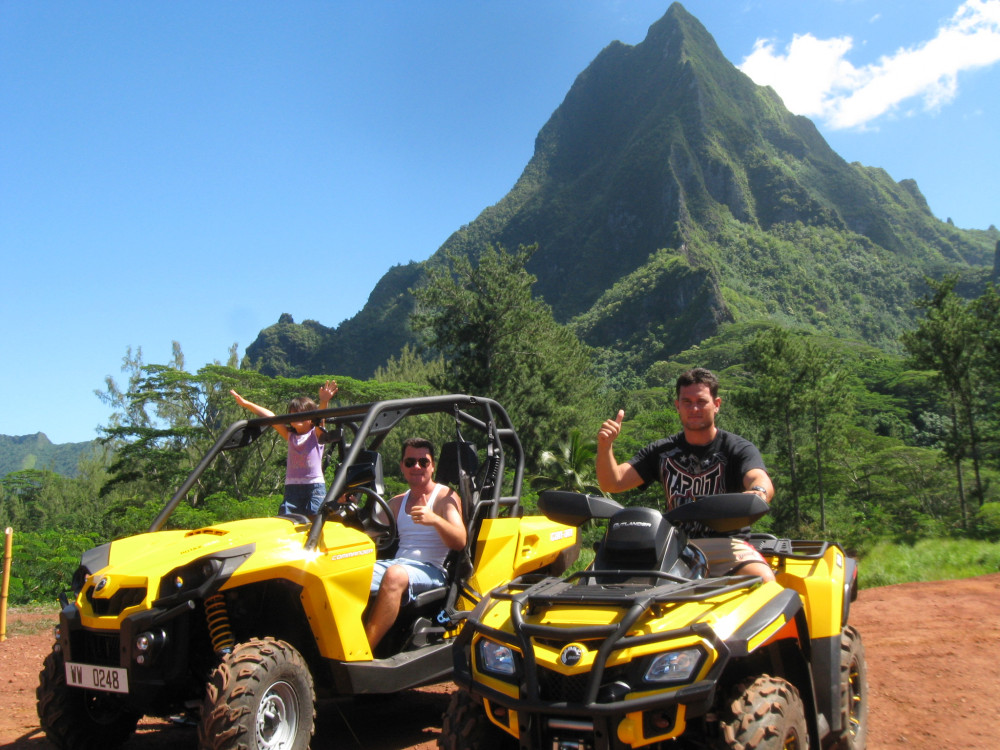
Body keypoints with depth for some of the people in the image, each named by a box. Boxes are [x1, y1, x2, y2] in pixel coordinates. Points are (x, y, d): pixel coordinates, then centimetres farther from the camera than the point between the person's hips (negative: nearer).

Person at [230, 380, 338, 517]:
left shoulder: (316, 434, 6)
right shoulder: (290, 436, 16)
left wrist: (324, 401, -33)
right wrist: (246, 404, 8)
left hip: (315, 486, -3)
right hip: (292, 486, 4)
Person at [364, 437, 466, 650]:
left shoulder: (446, 497, 5)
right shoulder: (397, 503, 23)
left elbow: (460, 541, -9)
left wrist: (434, 520, -27)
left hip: (430, 570, -5)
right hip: (396, 564, 5)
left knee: (394, 575, -38)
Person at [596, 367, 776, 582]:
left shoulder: (739, 448, 2)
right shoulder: (661, 451, 12)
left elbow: (761, 481, -19)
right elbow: (612, 483, 5)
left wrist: (758, 493, -45)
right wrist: (605, 445, -15)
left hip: (724, 544, -2)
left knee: (764, 581, -32)